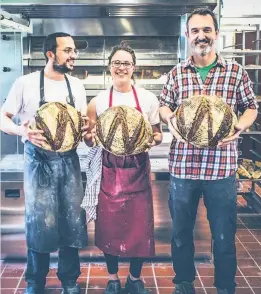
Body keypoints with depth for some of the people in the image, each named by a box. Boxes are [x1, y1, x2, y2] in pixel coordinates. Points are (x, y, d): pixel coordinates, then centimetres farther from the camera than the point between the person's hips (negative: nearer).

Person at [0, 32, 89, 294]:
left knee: (72, 221, 7)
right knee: (41, 223, 0)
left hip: (69, 160, 4)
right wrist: (22, 131, -23)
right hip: (39, 161, -4)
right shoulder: (26, 83, -6)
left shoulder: (76, 85, 7)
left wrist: (86, 127, -8)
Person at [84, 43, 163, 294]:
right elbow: (89, 140, 7)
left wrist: (152, 139, -15)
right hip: (110, 171, 1)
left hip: (138, 171, 0)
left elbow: (158, 135, 7)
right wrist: (93, 135, -15)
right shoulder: (98, 100, 2)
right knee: (109, 225, 7)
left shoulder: (148, 98, 0)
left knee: (139, 225, 4)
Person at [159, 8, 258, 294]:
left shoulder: (236, 71, 0)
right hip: (182, 165, 2)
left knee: (224, 235, 11)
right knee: (181, 231, 16)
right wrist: (171, 120, -9)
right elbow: (164, 106, 14)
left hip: (222, 166, -2)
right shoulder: (176, 73, 5)